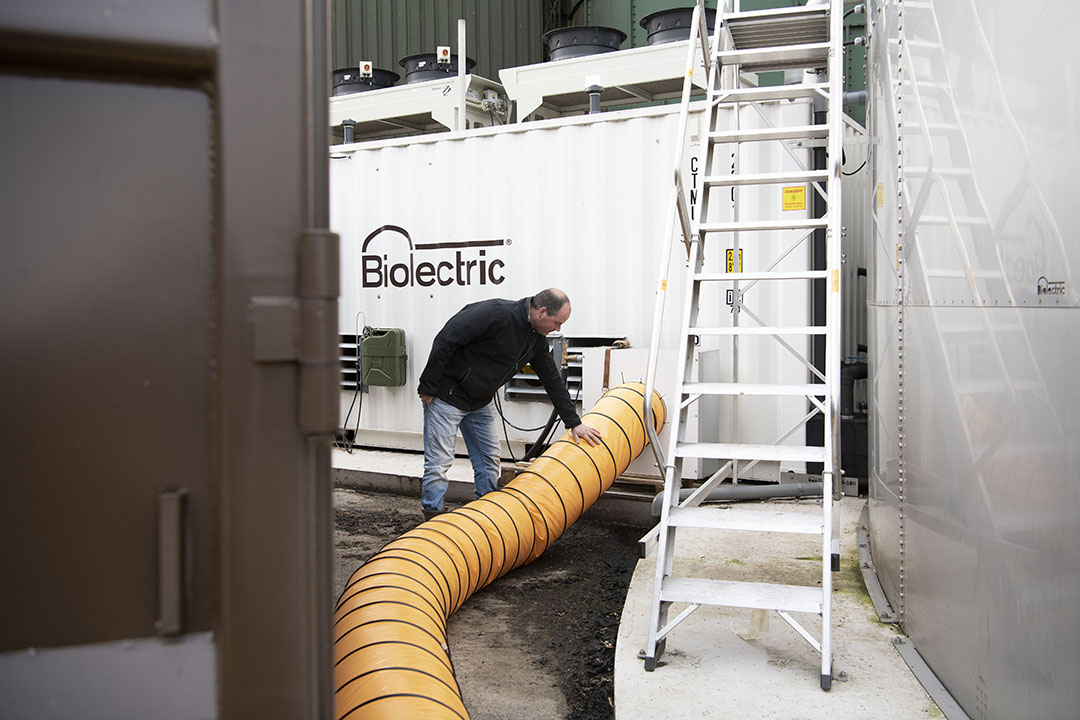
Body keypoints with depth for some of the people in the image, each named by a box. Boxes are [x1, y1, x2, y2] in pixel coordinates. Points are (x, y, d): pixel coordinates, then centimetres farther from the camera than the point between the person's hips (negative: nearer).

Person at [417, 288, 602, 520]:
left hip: (482, 402, 8)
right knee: (439, 461, -5)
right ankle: (433, 517, 9)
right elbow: (445, 341, -27)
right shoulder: (495, 313, -26)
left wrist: (574, 423, 10)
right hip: (448, 395, -8)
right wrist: (428, 388, -22)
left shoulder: (536, 340, 1)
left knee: (489, 459, 10)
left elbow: (553, 380, 10)